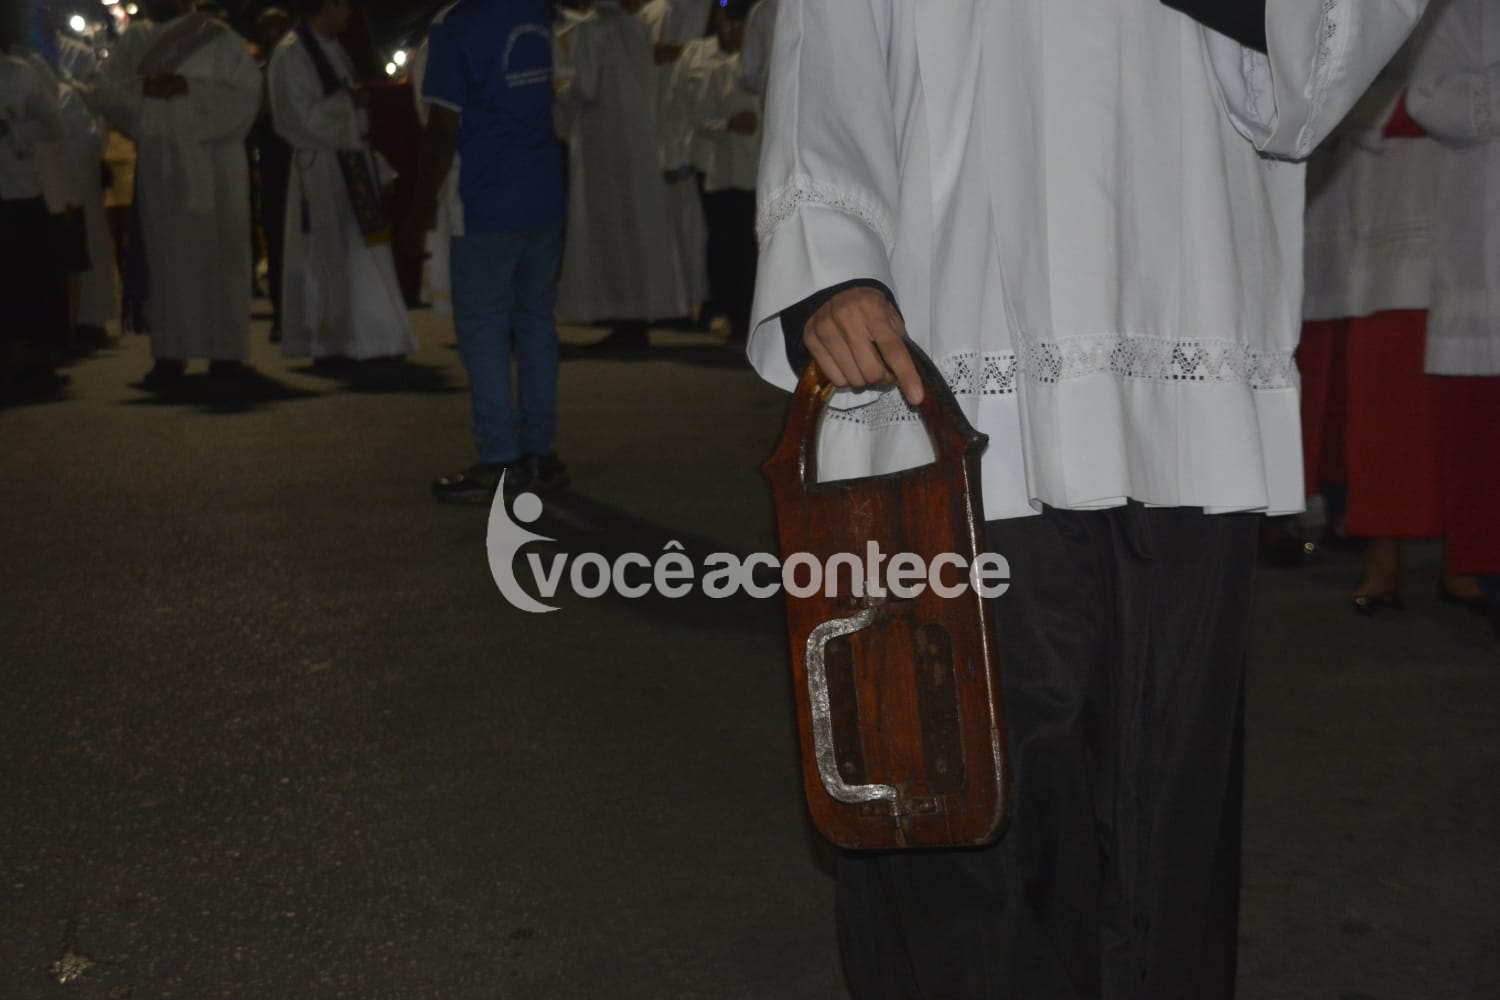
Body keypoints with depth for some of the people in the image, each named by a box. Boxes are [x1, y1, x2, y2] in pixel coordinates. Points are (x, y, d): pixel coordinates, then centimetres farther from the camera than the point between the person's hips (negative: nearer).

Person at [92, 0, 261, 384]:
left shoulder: (221, 39, 4)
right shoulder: (134, 40, 14)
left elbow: (245, 94, -6)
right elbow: (105, 90, 6)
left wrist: (189, 88, -17)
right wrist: (143, 88, -14)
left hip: (214, 167, -3)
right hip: (158, 165, 3)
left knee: (219, 254, -2)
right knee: (164, 256, -1)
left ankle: (227, 351, 1)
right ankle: (170, 353, -1)